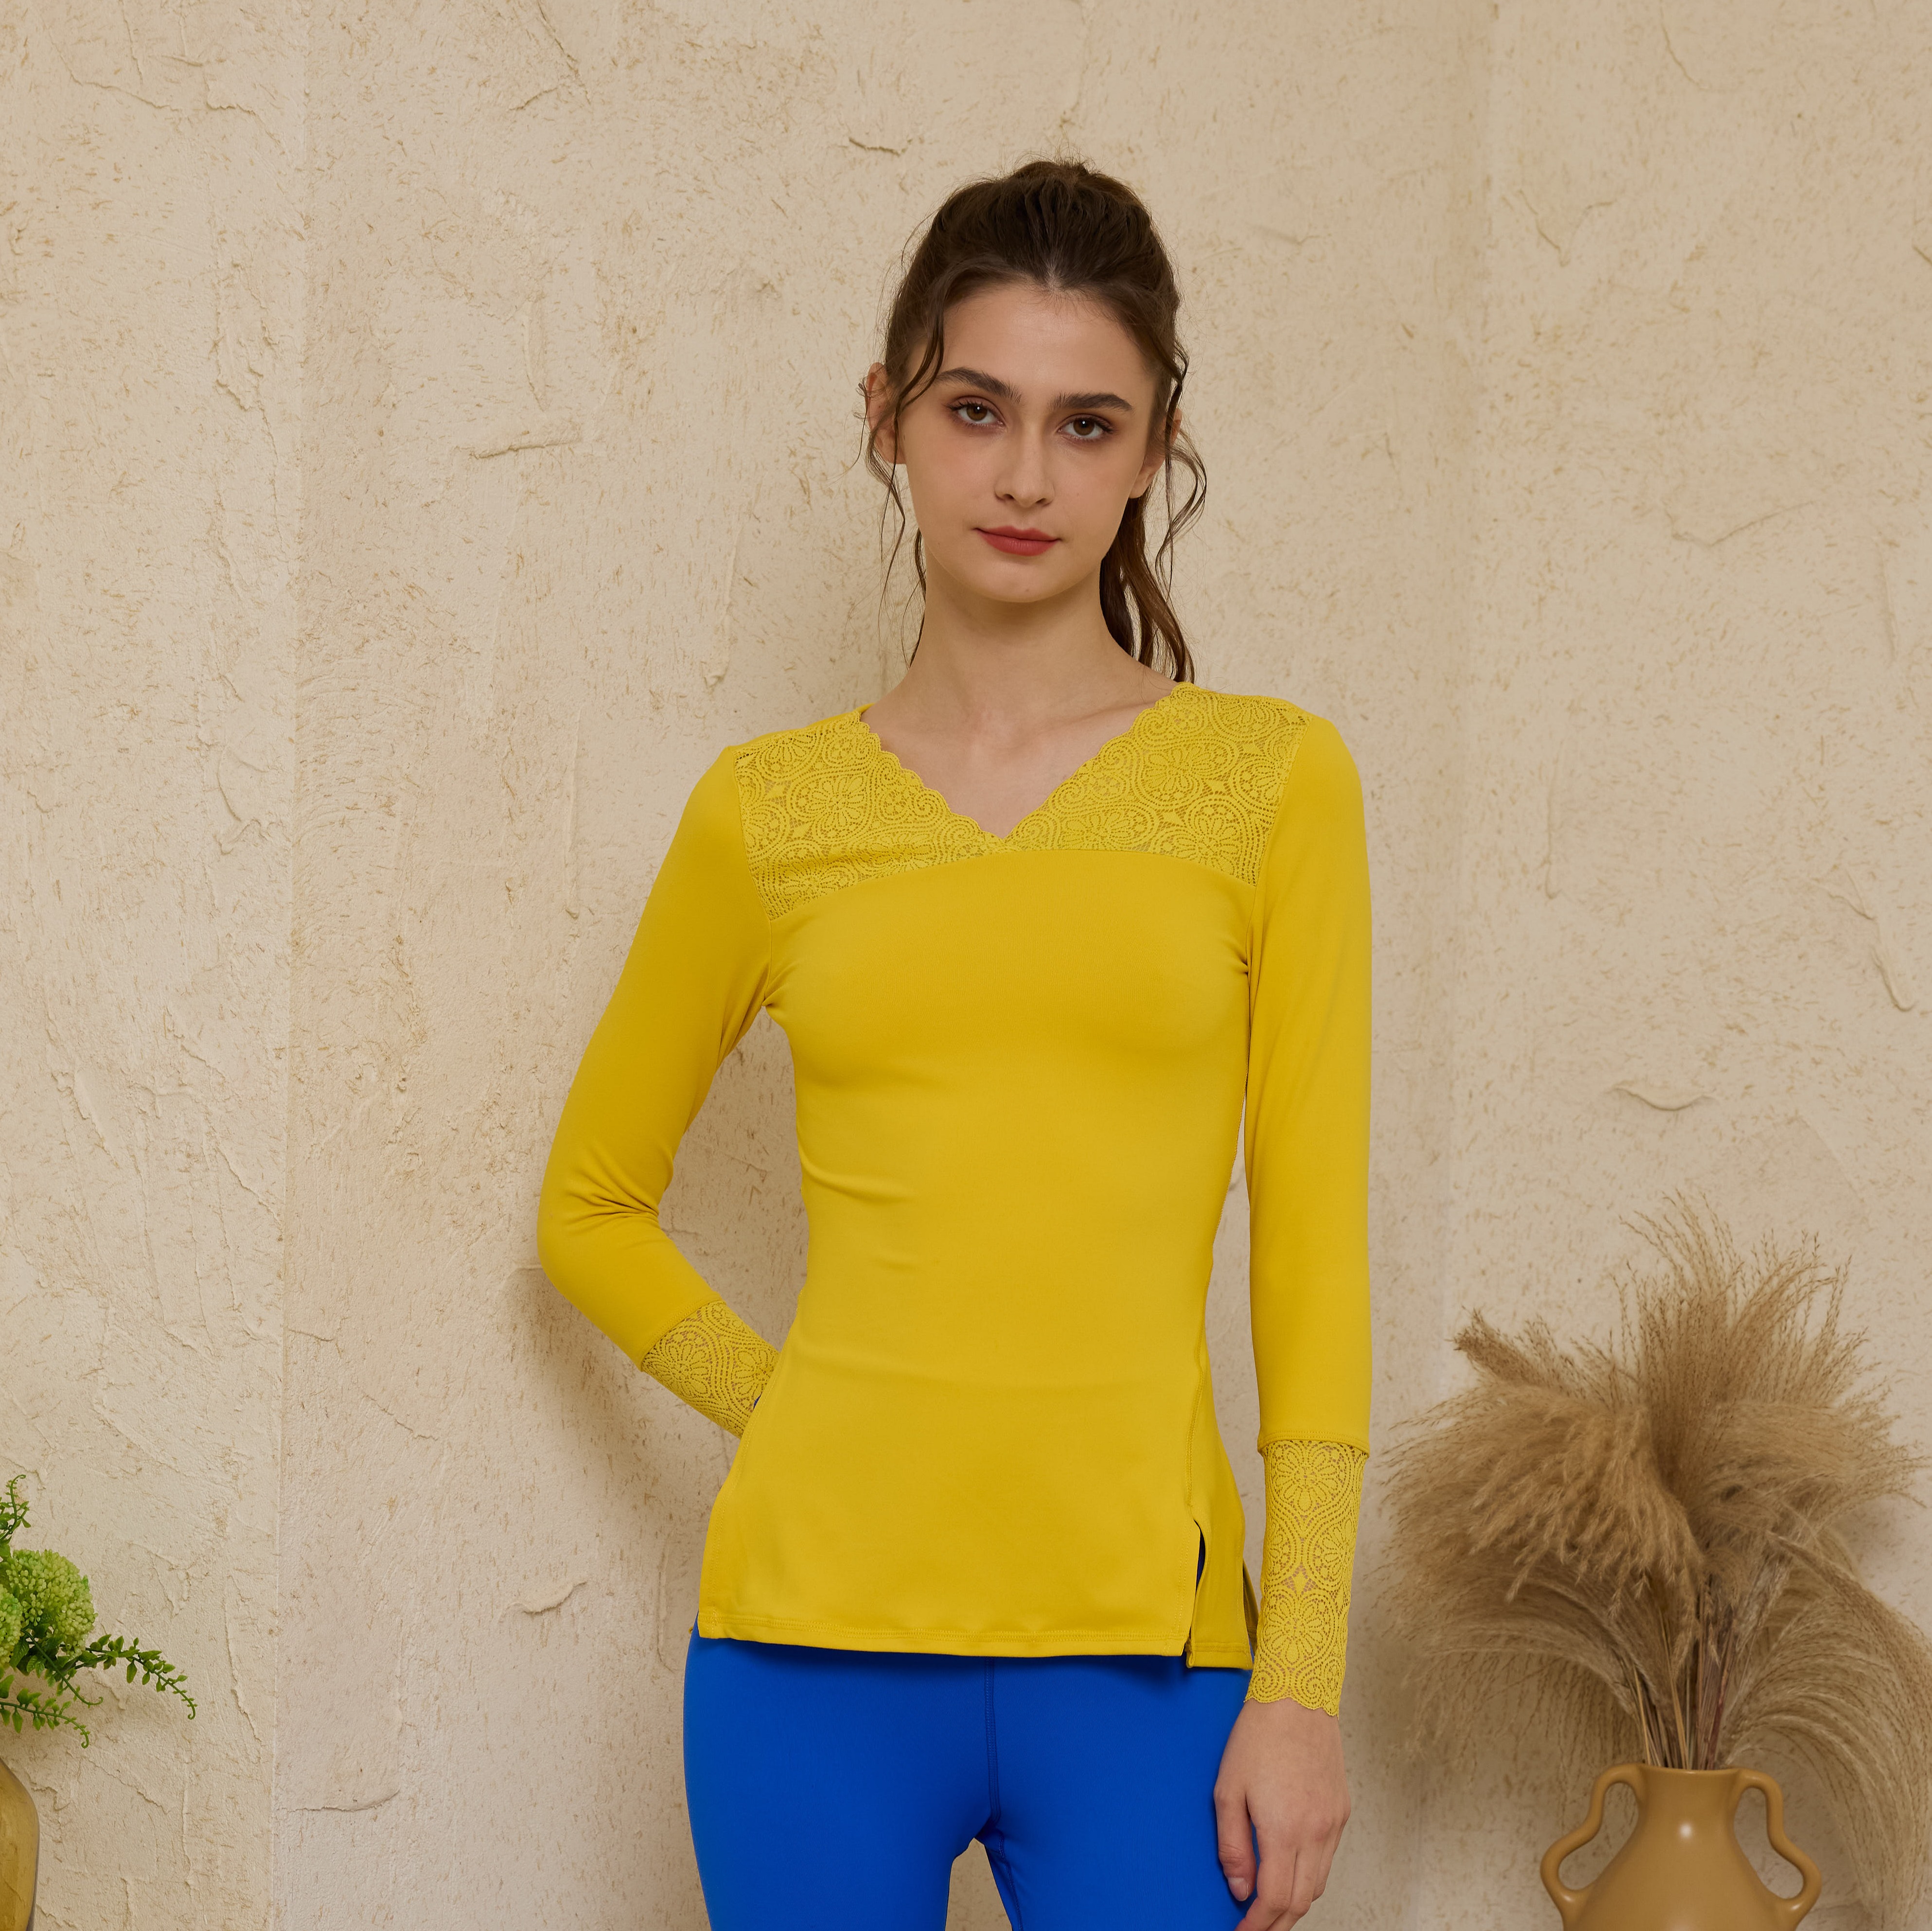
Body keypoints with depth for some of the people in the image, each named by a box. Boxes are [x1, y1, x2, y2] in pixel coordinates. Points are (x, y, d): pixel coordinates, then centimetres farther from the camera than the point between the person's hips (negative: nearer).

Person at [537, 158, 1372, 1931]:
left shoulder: (1272, 782, 3)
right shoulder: (769, 814, 6)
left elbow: (1311, 1249, 0)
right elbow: (593, 1206, 18)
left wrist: (1305, 1677, -4)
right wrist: (792, 1409, 4)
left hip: (1138, 1644, -1)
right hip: (824, 1631, 1)